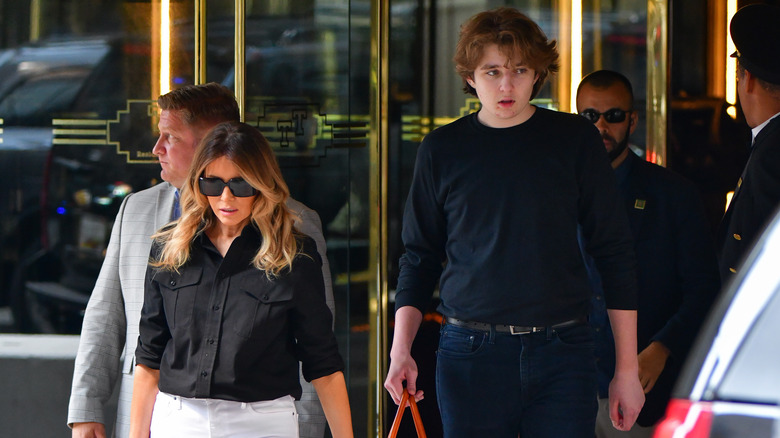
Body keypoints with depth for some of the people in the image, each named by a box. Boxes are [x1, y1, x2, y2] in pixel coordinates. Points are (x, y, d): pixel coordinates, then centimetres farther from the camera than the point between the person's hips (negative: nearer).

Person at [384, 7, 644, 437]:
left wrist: (627, 368, 3)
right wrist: (400, 349, 0)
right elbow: (419, 256, 14)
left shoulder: (574, 140, 4)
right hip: (470, 354, 1)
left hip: (561, 354, -1)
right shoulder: (442, 149, 6)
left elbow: (614, 252, 6)